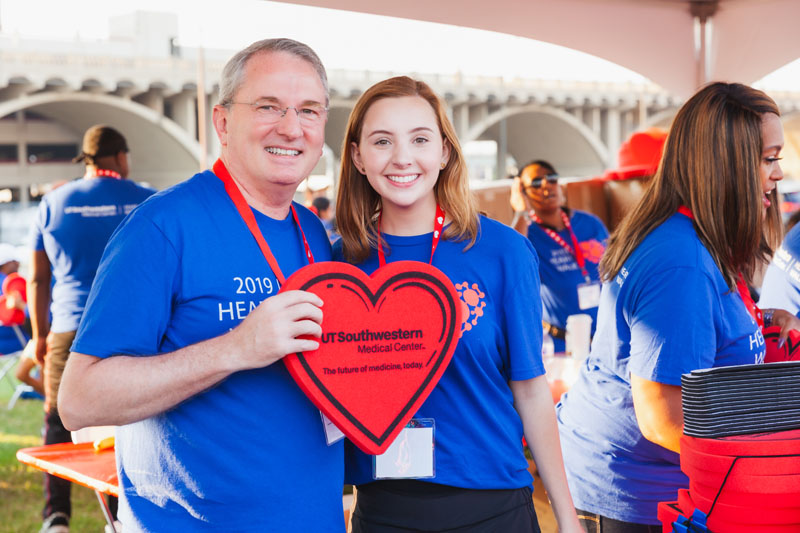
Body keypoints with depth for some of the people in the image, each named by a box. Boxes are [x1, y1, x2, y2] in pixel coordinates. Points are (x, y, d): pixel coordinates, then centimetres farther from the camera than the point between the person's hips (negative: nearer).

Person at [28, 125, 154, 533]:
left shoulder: (54, 203, 6)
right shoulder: (149, 202, 2)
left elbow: (38, 278, 8)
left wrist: (40, 335, 15)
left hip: (71, 331, 0)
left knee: (59, 423, 9)